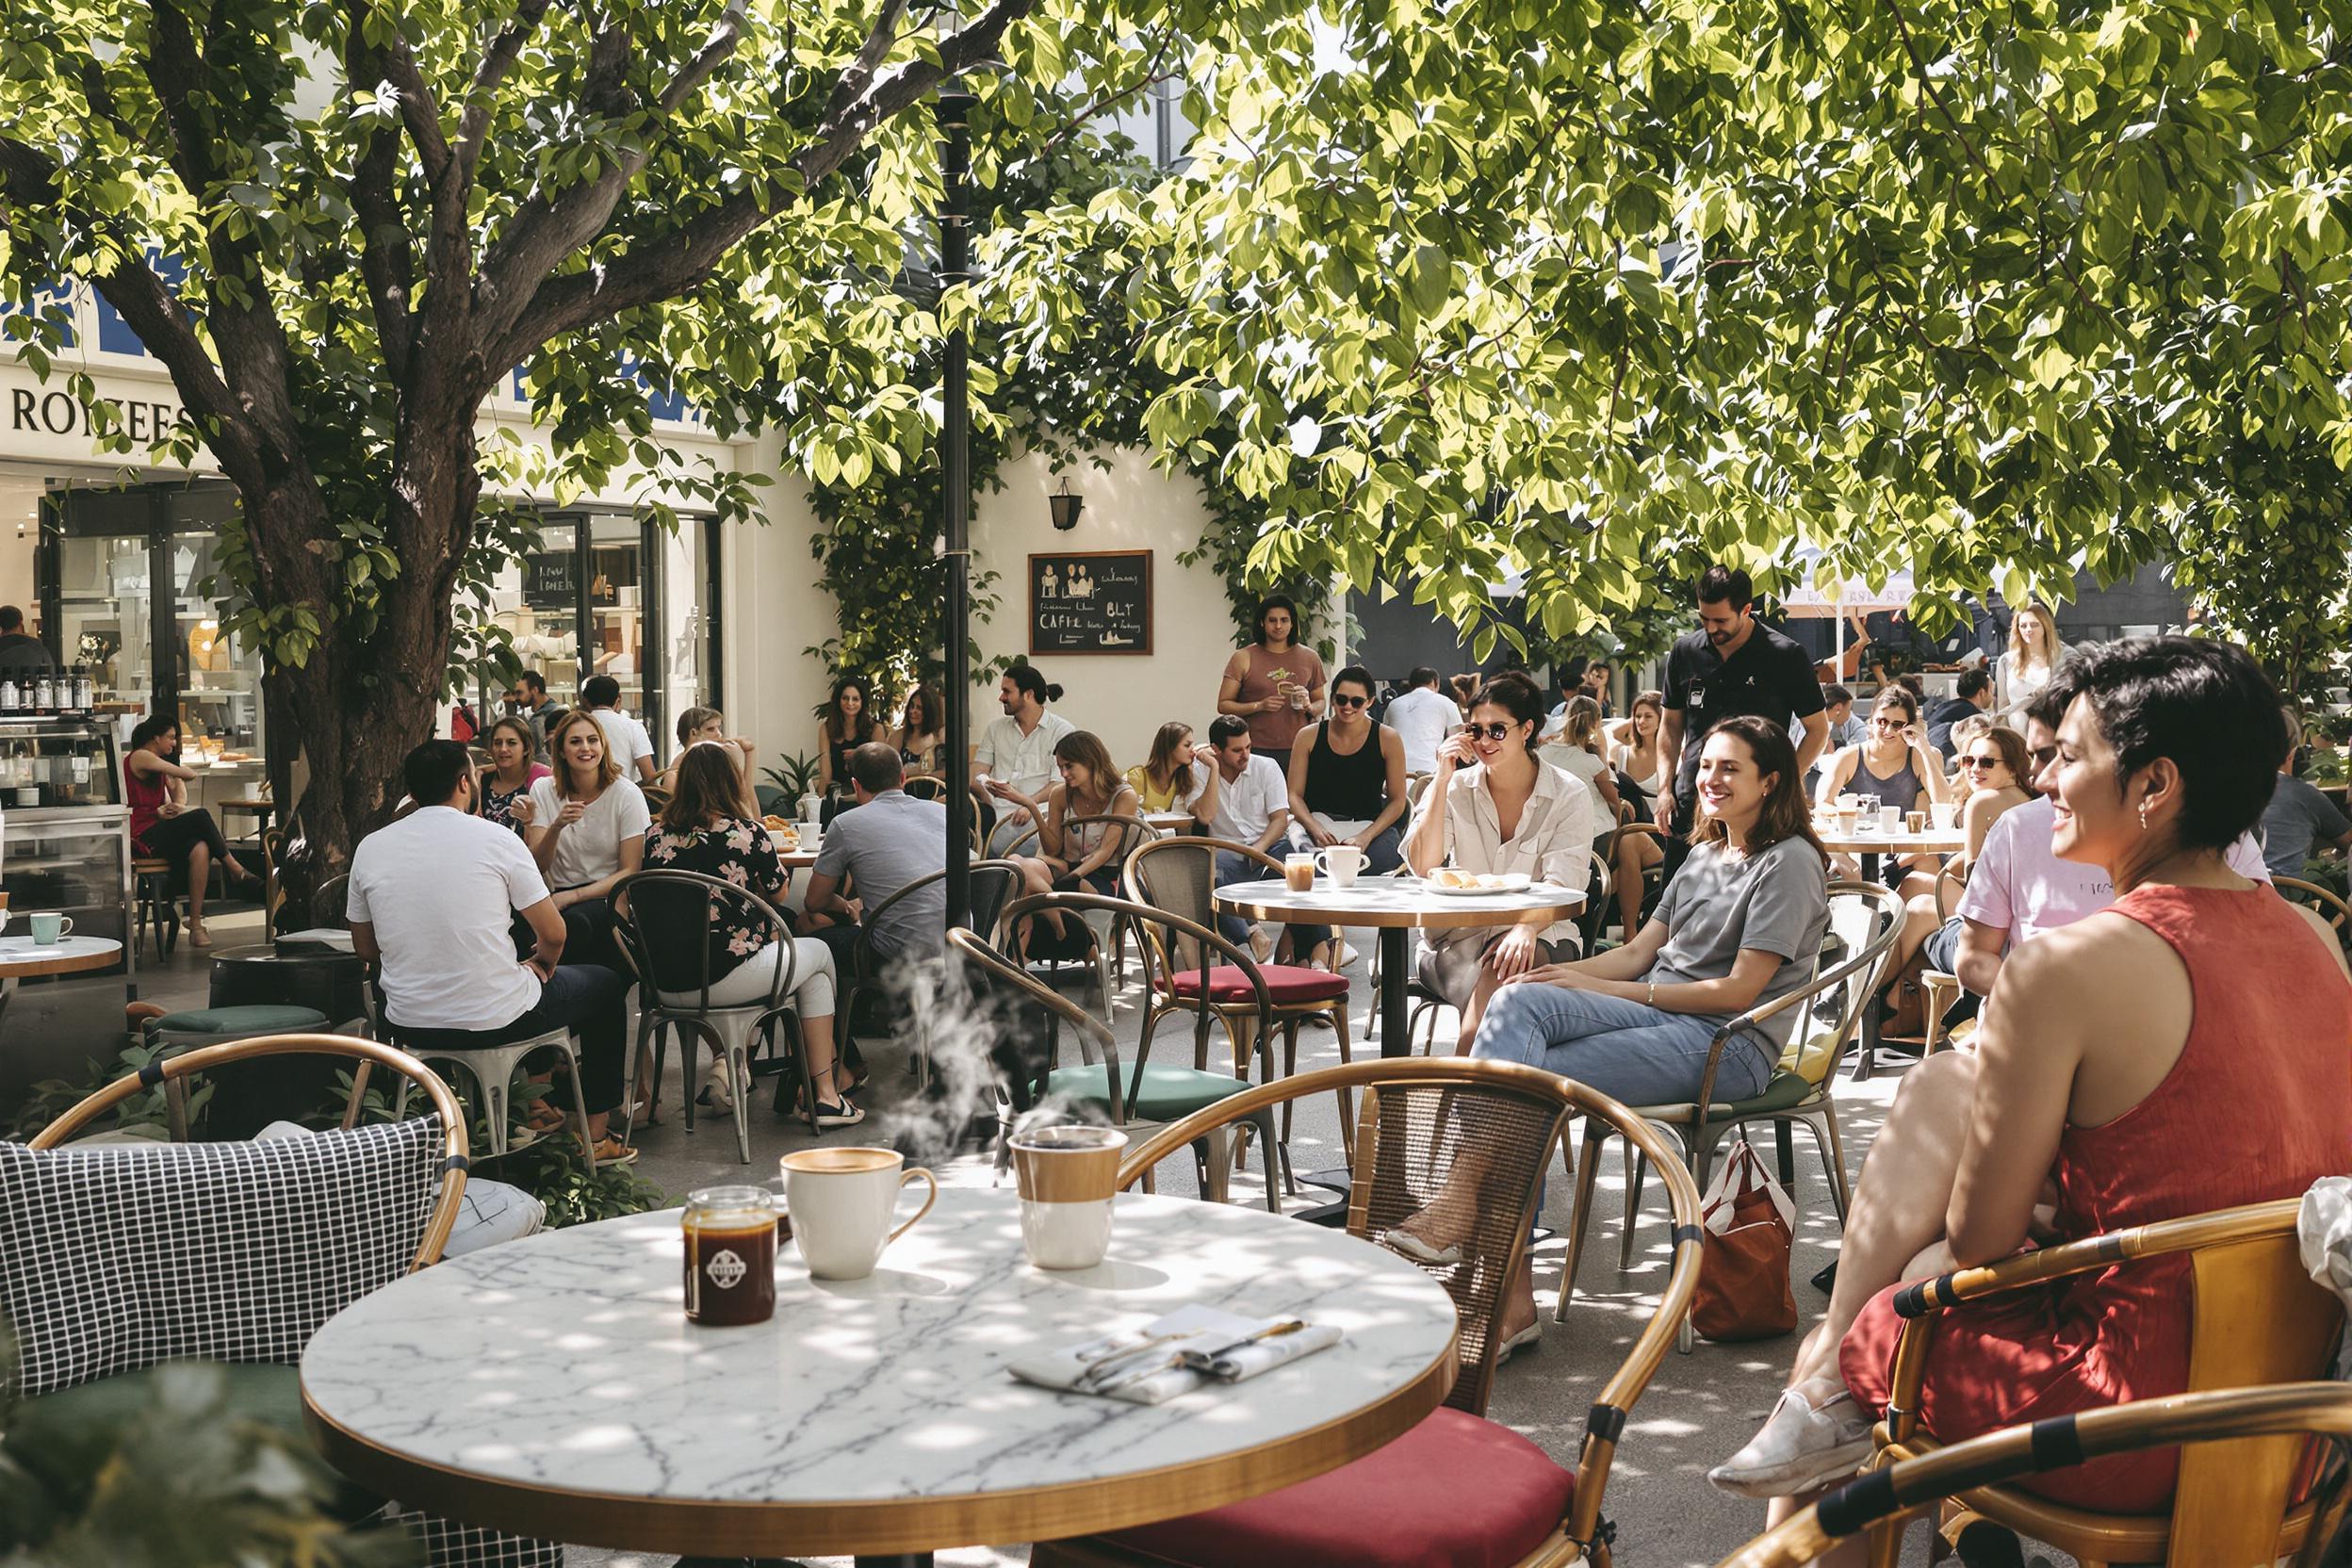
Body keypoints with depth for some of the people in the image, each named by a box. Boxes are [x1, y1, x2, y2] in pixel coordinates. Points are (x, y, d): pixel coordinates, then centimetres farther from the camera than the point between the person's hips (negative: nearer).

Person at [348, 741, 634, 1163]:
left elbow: (366, 947, 11)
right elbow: (552, 934, -8)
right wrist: (541, 964, 14)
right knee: (607, 984, 22)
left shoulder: (369, 848, 1)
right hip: (496, 1020, -5)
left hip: (408, 1025, 5)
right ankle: (597, 1132, 24)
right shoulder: (494, 838, -11)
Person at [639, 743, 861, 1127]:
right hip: (721, 978, -6)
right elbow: (778, 894, 9)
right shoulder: (746, 833, -8)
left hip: (664, 981, 6)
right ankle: (826, 1092, 24)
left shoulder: (655, 834, 4)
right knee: (818, 953, 23)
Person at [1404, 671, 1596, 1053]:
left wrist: (1526, 928, -33)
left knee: (1509, 964, -37)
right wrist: (1442, 781, -11)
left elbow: (1561, 886, -12)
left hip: (1538, 936, -1)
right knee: (1490, 996, -34)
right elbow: (1423, 868, -7)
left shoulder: (1569, 796, 1)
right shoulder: (1455, 788, 6)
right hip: (1458, 936, 1)